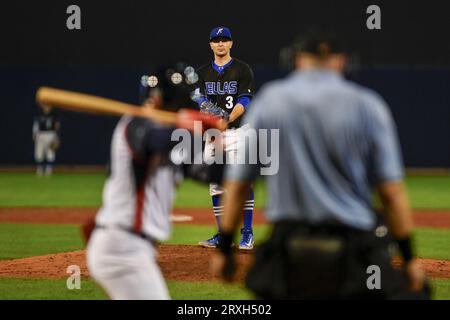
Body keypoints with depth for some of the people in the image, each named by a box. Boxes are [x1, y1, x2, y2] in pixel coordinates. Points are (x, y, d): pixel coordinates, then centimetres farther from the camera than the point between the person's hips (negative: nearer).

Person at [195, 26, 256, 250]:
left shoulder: (242, 70, 0)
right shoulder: (203, 72, 14)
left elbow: (244, 101, -8)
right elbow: (201, 100, 5)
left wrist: (227, 119, -23)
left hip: (236, 131, -5)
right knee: (215, 185, 6)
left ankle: (247, 233, -10)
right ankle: (223, 234, 13)